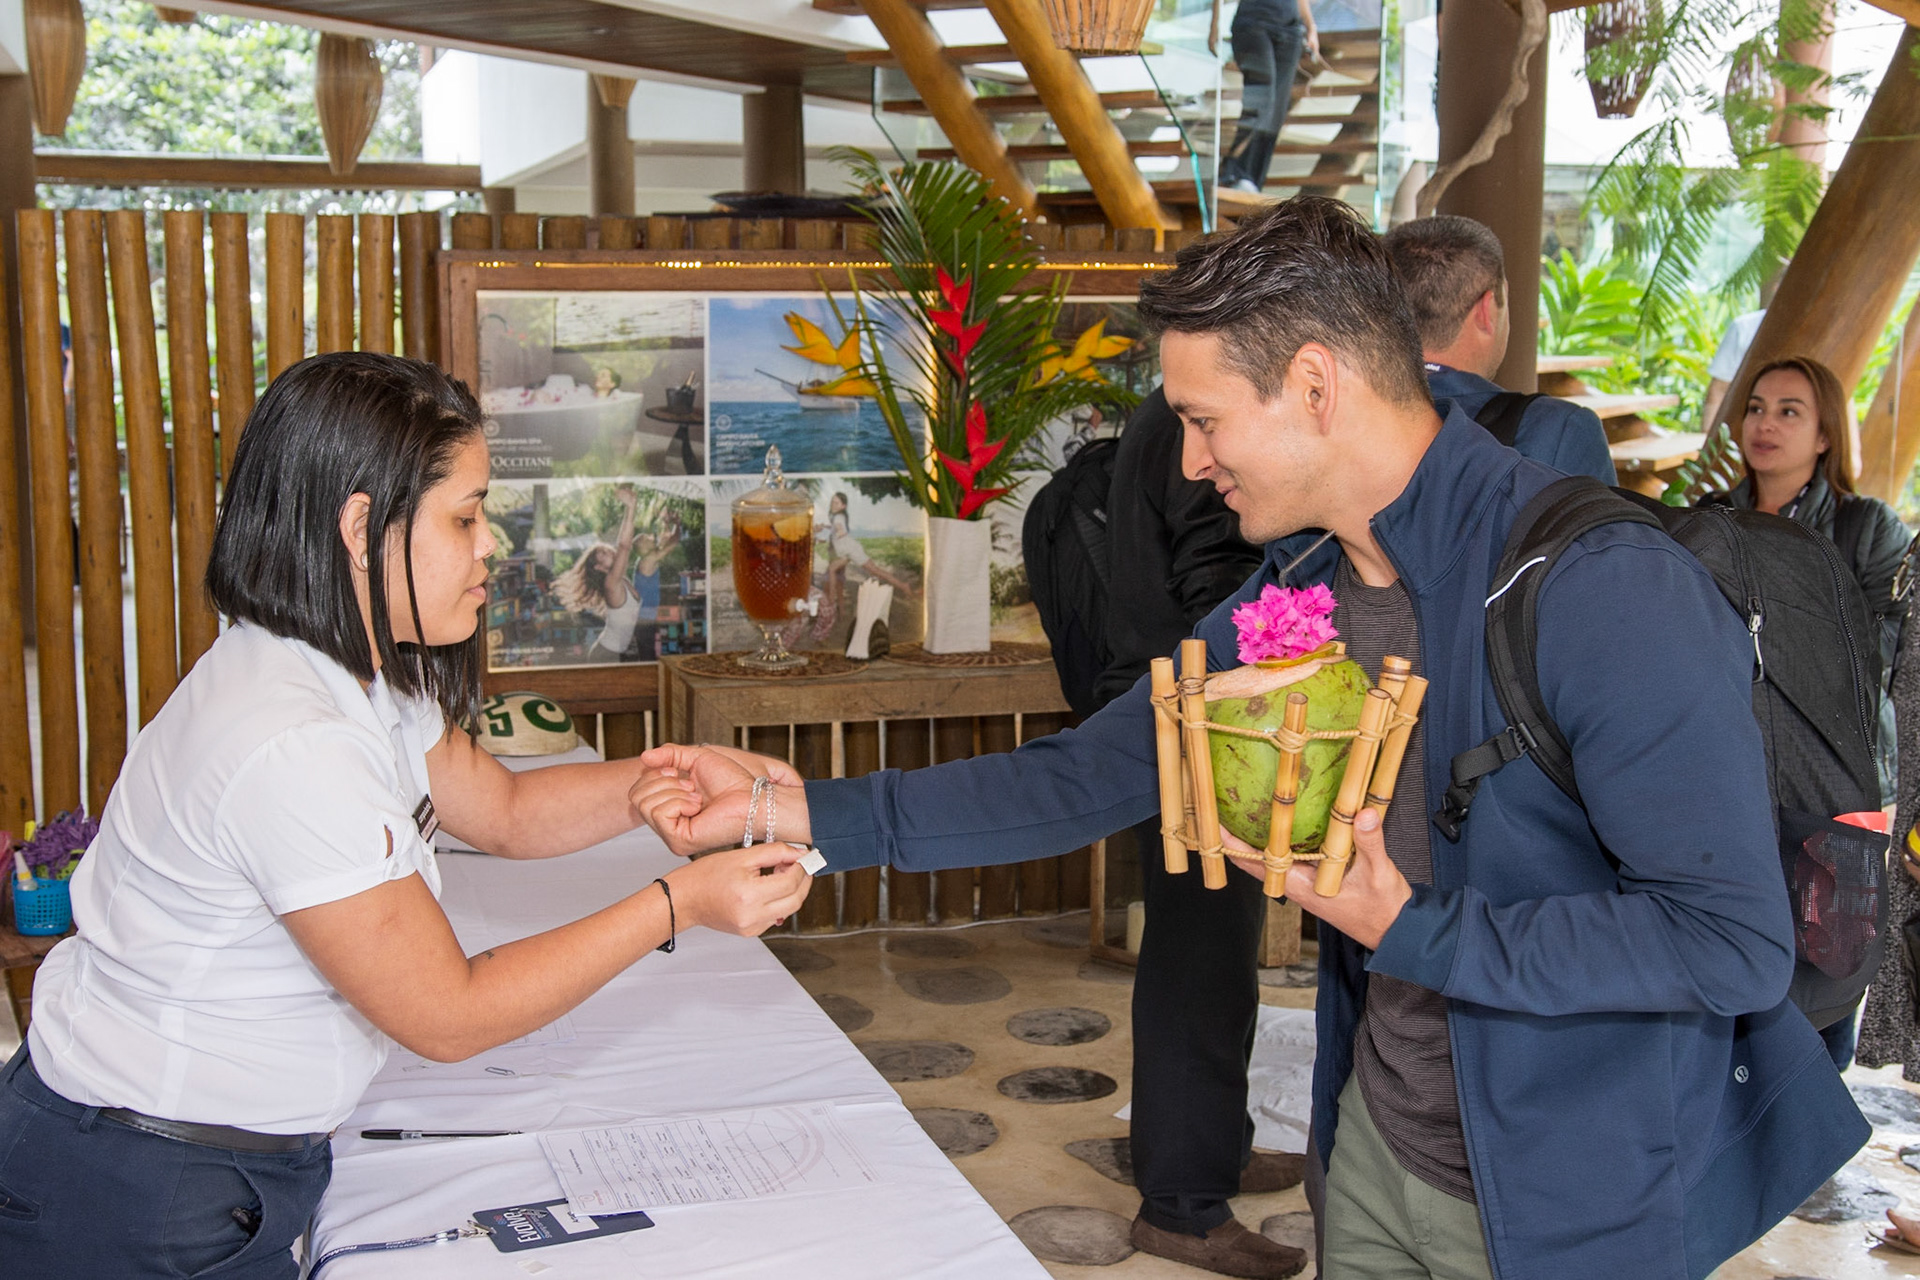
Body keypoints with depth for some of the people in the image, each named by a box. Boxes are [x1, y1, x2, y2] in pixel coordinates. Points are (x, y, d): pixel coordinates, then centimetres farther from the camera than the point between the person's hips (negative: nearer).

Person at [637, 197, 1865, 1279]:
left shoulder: (1602, 586, -25)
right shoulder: (1294, 592, 0)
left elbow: (1736, 942, -26)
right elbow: (1088, 776, 2)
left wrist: (1415, 933, -23)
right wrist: (804, 810, -3)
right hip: (1375, 1140, 6)